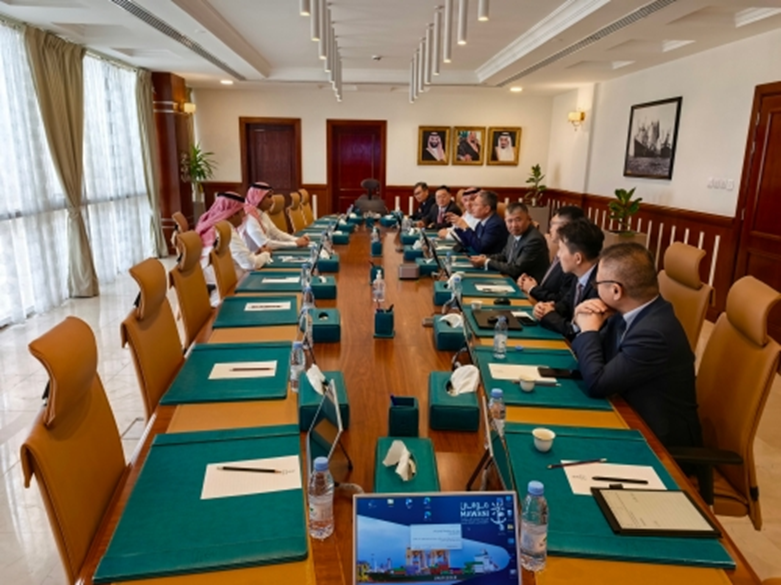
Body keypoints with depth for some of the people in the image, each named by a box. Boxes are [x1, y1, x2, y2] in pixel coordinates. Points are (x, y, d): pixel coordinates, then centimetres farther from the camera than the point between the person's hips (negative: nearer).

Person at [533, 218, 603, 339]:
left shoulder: (599, 287, -28)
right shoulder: (580, 276, -1)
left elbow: (578, 333, -24)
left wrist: (549, 315, -11)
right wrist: (546, 308, -5)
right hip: (569, 340, 7)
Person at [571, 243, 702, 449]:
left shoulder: (653, 333, -30)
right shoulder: (632, 311, -3)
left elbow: (597, 384, -25)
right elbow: (594, 354, 8)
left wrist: (589, 329, -14)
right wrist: (583, 323, -10)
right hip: (637, 417, 7)